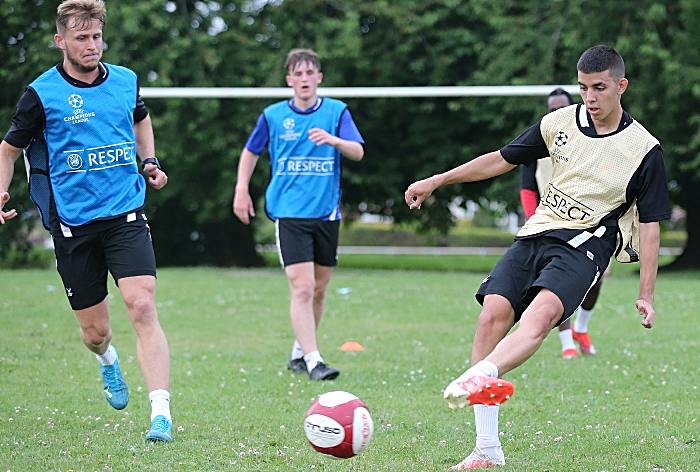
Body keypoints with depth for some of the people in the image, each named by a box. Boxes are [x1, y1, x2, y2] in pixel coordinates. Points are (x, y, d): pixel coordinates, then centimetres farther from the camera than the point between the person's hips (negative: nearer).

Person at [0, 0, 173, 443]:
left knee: (143, 307, -19)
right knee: (95, 330, 7)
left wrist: (150, 162, 12)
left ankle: (161, 413, -22)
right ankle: (108, 359, 46)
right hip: (72, 223, -1)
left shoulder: (125, 81, 4)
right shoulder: (42, 94, -5)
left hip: (126, 213, 1)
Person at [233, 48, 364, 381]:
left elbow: (358, 152, -8)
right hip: (289, 213, -2)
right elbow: (251, 151, 18)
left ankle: (299, 353, 27)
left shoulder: (336, 111, 3)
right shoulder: (273, 115, 4)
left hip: (326, 213, 2)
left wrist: (333, 140, -27)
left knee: (319, 289, 10)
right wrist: (241, 189, 8)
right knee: (302, 287, -16)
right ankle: (312, 361, -18)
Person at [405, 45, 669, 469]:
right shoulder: (560, 123, 8)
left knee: (544, 310, -34)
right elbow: (501, 160, 19)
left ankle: (482, 376, -62)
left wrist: (646, 295, -3)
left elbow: (649, 225, 2)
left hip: (584, 246, -4)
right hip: (536, 234, 4)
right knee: (493, 313, -18)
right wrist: (437, 181, 17)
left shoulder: (644, 150, -2)